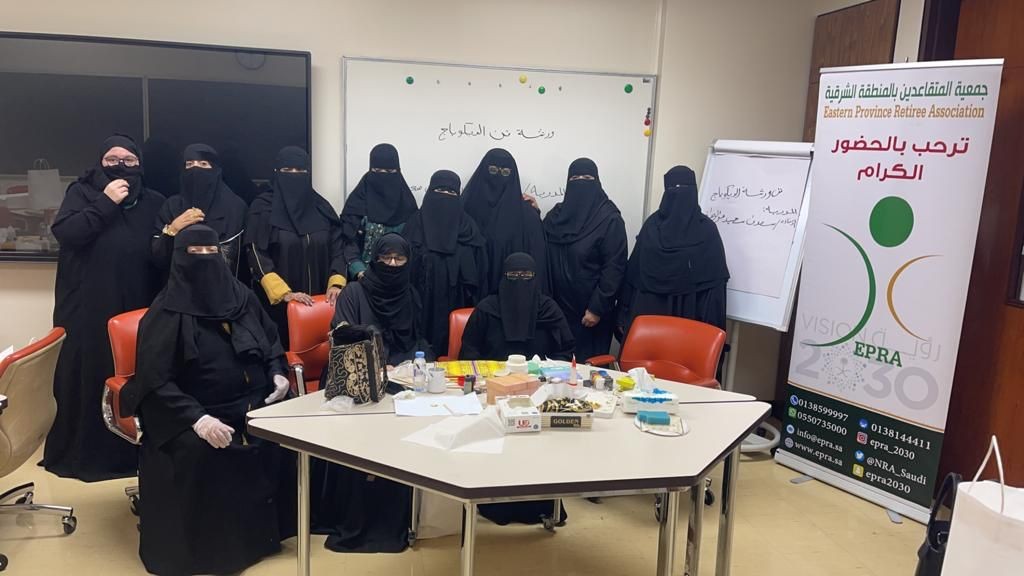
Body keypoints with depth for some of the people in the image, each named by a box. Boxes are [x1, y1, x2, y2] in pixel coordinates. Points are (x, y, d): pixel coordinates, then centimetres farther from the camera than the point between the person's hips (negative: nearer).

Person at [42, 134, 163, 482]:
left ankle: (128, 454, 15)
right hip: (86, 308, -1)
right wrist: (104, 203, -13)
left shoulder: (154, 203, 12)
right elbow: (63, 233, -12)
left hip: (136, 307, 2)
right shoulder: (81, 193, 7)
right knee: (83, 377, 2)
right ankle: (76, 454, 15)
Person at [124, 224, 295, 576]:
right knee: (199, 450, -33)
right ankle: (204, 546, -12)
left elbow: (272, 342, 23)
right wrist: (196, 418, -28)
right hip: (196, 413, -5)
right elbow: (155, 382, -13)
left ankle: (265, 528, 1)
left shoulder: (243, 298, 9)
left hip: (255, 404, 5)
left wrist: (277, 373, 1)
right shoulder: (165, 314, -6)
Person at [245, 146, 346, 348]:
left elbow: (337, 249, 7)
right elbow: (257, 257, -8)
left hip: (319, 301, 3)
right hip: (278, 304, -3)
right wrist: (284, 293, -18)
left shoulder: (321, 207, 9)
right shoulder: (262, 208, -1)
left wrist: (336, 284, -10)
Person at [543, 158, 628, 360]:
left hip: (589, 310, -5)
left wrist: (597, 308, -15)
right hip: (558, 307, 5)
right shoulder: (558, 213, 9)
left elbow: (615, 268, -12)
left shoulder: (610, 219, -9)